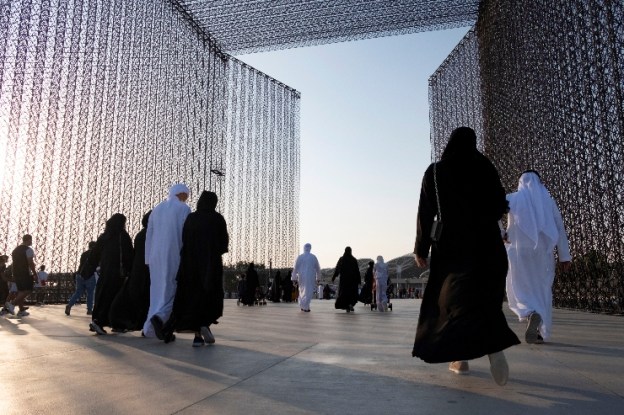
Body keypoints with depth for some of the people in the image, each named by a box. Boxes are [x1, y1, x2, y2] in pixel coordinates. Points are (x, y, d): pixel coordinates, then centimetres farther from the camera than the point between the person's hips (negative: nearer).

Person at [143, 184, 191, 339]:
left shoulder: (156, 209, 15)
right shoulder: (184, 209, -2)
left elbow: (149, 235, 13)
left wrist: (148, 260, 15)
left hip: (156, 256, 6)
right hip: (175, 255, -5)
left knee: (158, 290, 12)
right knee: (173, 290, 0)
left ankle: (150, 328, 14)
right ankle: (159, 317, -25)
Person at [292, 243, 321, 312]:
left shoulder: (299, 257, 0)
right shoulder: (313, 257, 1)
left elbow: (295, 268, -1)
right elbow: (318, 268, 7)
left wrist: (294, 278, 3)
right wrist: (318, 277, 18)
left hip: (301, 277, 2)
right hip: (311, 277, -2)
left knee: (302, 290, 16)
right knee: (309, 291, 0)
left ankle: (302, 306, 19)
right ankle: (306, 307, -7)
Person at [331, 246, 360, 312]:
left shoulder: (341, 259, 0)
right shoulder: (354, 260, -2)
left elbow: (337, 269, -1)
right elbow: (357, 270, -4)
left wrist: (333, 277, 5)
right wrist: (359, 280, 1)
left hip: (343, 279, 1)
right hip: (352, 279, -1)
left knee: (344, 292, 8)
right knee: (352, 292, 11)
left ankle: (347, 307, 4)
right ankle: (351, 304, -11)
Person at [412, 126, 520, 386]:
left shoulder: (435, 171, 1)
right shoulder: (485, 167, 3)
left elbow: (426, 212, -4)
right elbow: (501, 207, 4)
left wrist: (421, 248, 0)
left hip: (450, 244, -1)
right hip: (486, 242, 1)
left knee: (453, 297, 9)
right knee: (485, 297, 6)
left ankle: (460, 359, 10)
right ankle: (494, 347, -20)